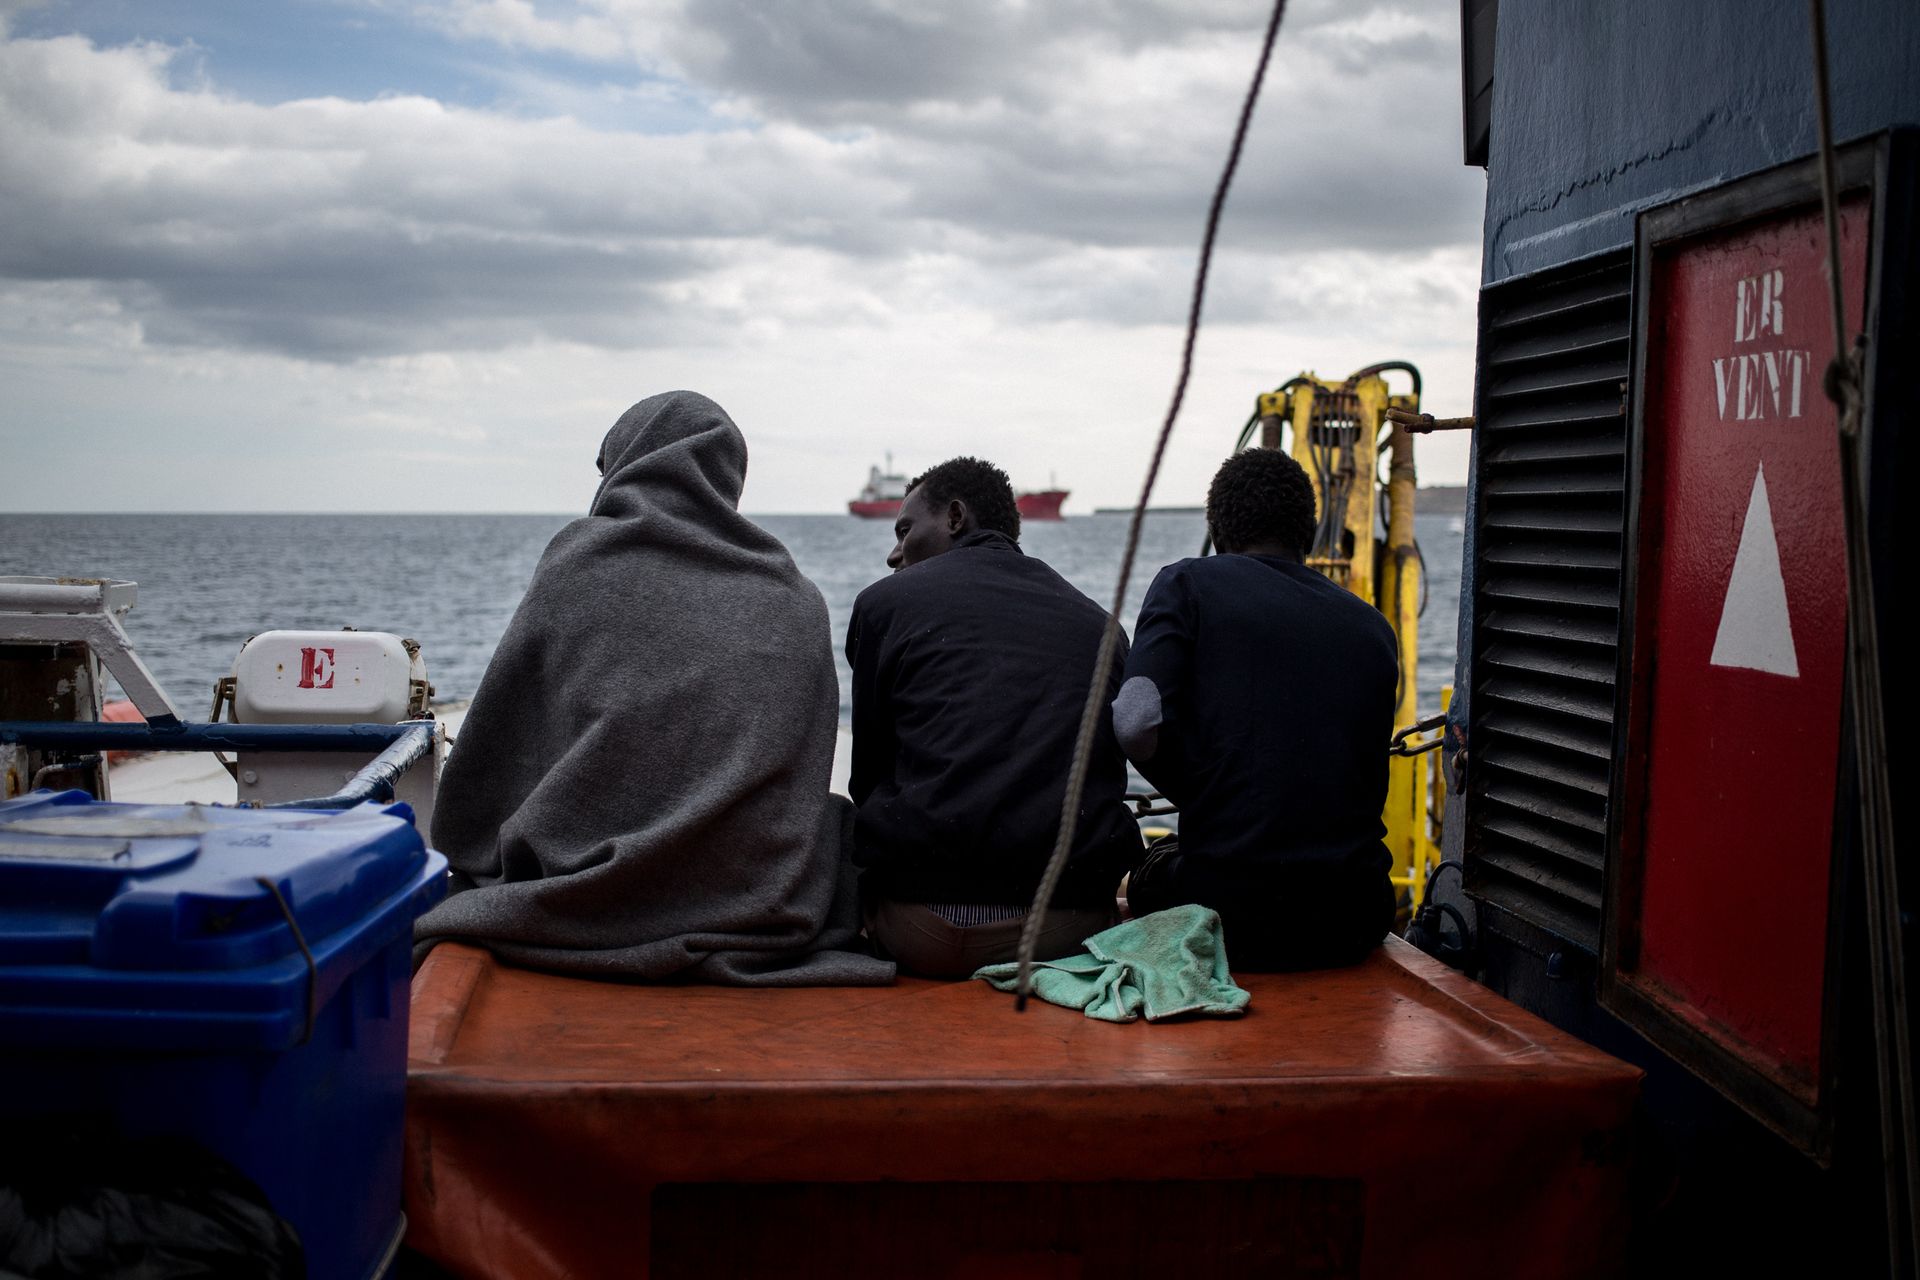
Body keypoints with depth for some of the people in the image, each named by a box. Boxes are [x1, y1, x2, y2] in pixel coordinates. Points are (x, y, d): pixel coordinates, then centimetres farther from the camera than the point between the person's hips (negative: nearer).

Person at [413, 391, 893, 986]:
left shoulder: (581, 557, 3)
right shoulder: (798, 600, 9)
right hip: (762, 909, 3)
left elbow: (490, 746, 8)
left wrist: (463, 864, 21)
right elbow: (807, 781, 12)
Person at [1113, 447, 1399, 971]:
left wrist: (1197, 796, 3)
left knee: (1158, 864, 30)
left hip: (1230, 912, -4)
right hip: (1355, 920, 4)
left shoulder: (1189, 583, -1)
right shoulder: (1373, 626, 12)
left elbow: (1136, 724, -16)